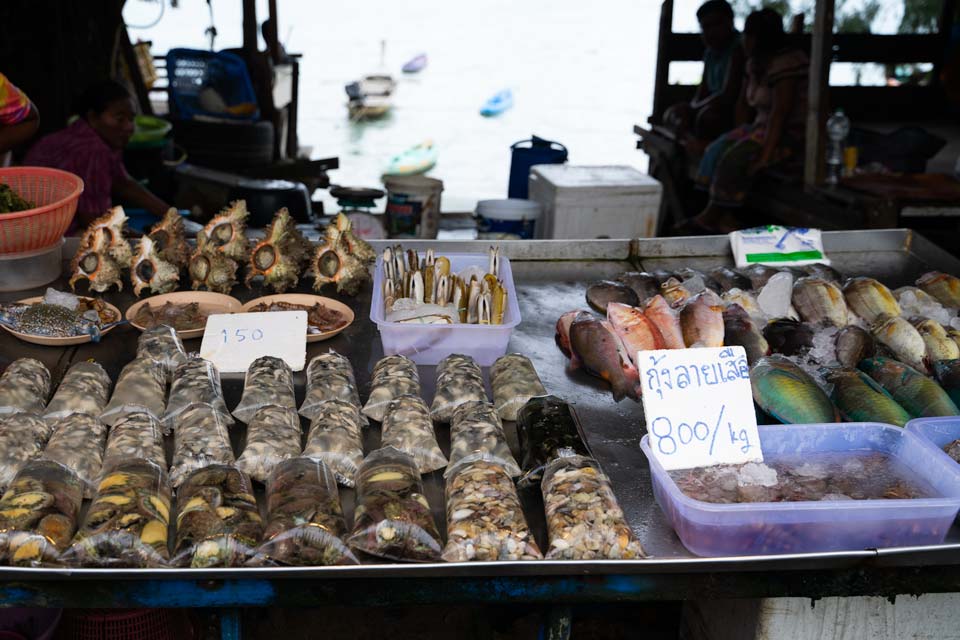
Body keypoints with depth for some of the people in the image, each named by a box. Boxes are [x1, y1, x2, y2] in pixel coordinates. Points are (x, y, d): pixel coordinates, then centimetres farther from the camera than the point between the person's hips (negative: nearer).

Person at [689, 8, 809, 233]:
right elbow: (744, 103, 16)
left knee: (737, 157, -26)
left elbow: (780, 112, -24)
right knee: (718, 149, -11)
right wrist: (740, 134, 5)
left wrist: (766, 151, -27)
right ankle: (725, 217, -20)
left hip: (792, 134, -9)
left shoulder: (785, 64, -18)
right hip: (762, 127, 9)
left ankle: (712, 217, -14)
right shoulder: (755, 63, 11)